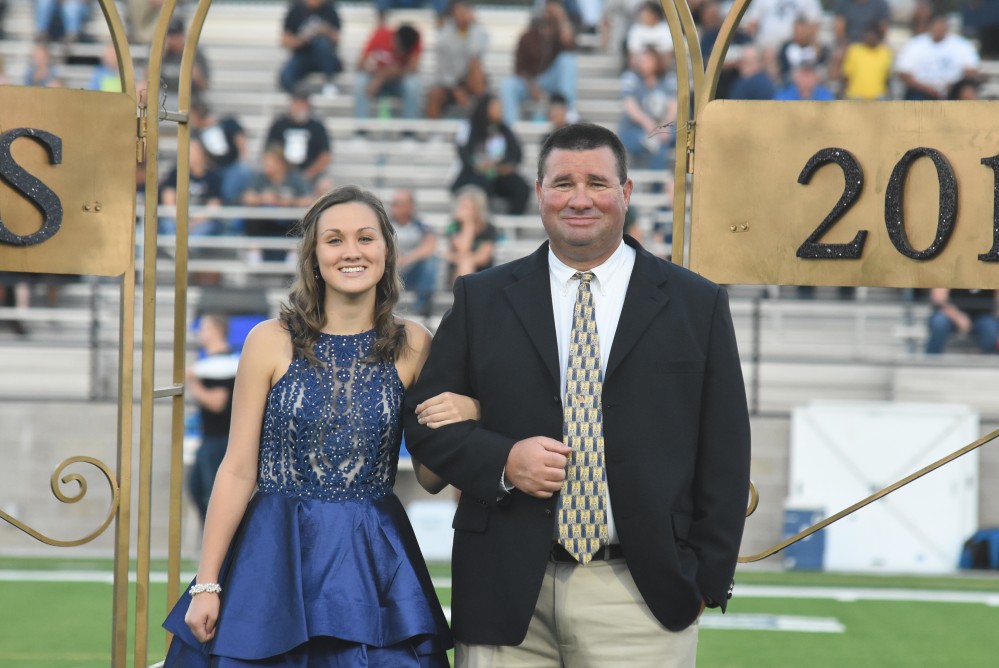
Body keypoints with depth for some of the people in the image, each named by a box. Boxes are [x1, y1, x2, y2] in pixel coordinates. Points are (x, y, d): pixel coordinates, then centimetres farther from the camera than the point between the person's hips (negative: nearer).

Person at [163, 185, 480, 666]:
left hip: (374, 562, 1)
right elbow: (238, 470, -1)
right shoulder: (271, 341, -3)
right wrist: (206, 585, -4)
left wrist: (466, 416, -13)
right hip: (277, 557, -1)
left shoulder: (413, 346, 3)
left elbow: (429, 479, 7)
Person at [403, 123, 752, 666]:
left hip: (643, 597, -1)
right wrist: (502, 461, -9)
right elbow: (422, 416, 9)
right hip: (507, 594, 1)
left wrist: (709, 575, -1)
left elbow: (724, 453, 6)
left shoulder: (696, 305, 7)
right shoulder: (481, 300, 10)